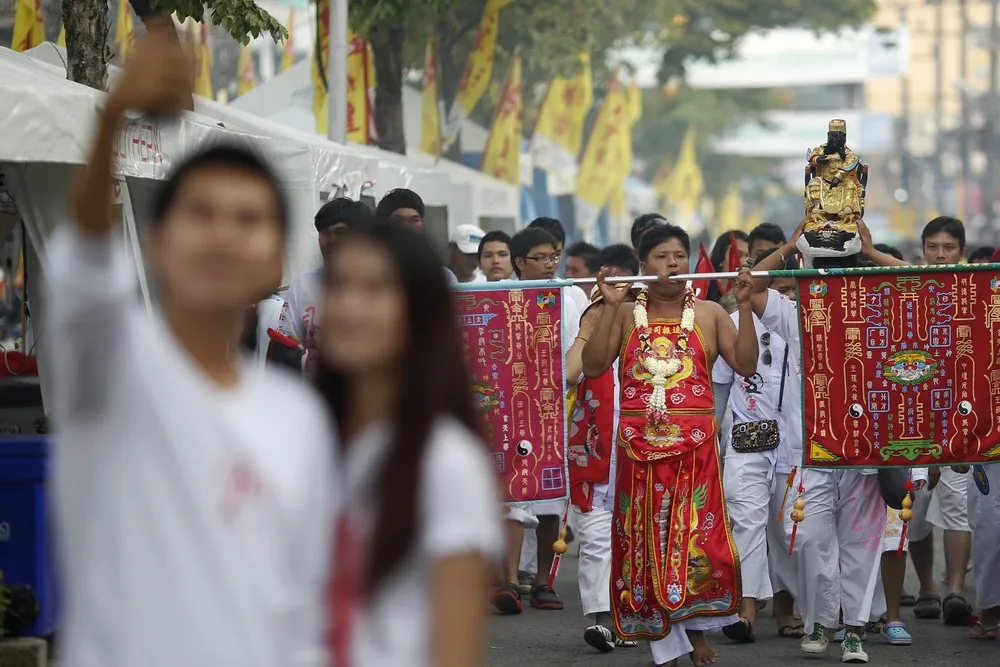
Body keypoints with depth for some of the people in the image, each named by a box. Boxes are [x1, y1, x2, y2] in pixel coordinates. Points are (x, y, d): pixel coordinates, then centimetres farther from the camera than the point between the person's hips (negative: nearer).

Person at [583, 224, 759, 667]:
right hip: (639, 443, 1)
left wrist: (744, 307, -9)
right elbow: (593, 366, -3)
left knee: (697, 534, -8)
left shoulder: (709, 314, 7)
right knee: (645, 537, 1)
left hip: (694, 443, -1)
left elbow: (745, 364, -2)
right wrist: (610, 308, -8)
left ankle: (696, 625, 11)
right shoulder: (626, 315, 8)